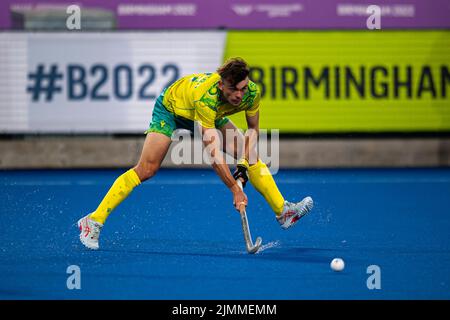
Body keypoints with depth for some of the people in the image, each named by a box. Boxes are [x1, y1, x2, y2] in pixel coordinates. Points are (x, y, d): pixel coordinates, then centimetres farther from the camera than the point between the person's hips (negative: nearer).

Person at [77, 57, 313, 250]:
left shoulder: (251, 92, -27)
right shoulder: (206, 98, -44)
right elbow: (214, 153, -44)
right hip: (170, 108, -6)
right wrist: (235, 189, -46)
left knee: (251, 155, -5)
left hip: (209, 115, 6)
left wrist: (244, 164, -18)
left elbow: (253, 128, -6)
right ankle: (94, 221, -12)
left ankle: (283, 211, 2)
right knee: (146, 170, -16)